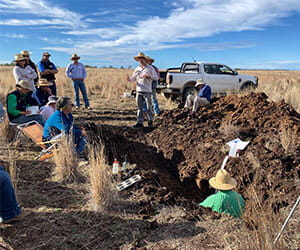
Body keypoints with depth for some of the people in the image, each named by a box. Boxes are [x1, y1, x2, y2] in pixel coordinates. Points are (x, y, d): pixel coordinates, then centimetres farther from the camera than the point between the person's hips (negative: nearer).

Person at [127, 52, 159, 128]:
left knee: (148, 108, 0)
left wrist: (149, 77, -20)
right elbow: (133, 78, 15)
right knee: (139, 107, 4)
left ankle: (150, 121, 16)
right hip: (139, 91, 4)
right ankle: (140, 122, 8)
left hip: (147, 91, -4)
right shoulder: (137, 69, 14)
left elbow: (156, 77, -2)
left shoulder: (150, 68, 1)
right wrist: (129, 79, -8)